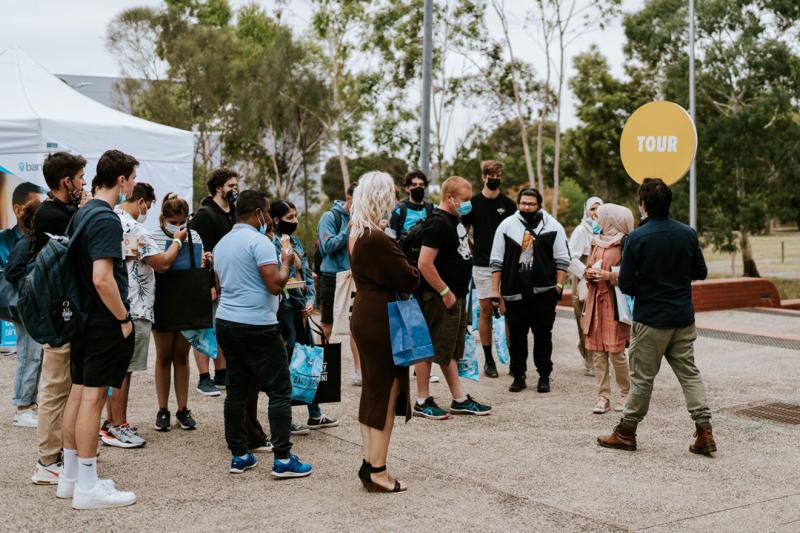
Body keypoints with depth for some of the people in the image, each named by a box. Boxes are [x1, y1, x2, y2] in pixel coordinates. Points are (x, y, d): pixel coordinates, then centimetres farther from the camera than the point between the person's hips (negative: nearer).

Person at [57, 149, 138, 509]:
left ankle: (71, 478, 23)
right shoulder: (106, 220, -18)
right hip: (104, 322, -9)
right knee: (93, 397, -5)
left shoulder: (81, 214, 11)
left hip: (83, 318, 10)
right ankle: (87, 487, 2)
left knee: (79, 392, 14)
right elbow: (102, 279, -26)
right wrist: (124, 318, -16)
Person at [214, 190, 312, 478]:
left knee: (236, 390, 11)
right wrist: (286, 262, -2)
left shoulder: (222, 244, 14)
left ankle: (239, 456, 14)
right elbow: (275, 285, -19)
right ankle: (283, 459, -5)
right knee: (279, 391, -3)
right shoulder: (259, 241, -12)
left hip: (226, 322, 8)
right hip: (257, 326, -8)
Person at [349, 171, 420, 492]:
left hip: (363, 314, 9)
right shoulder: (378, 239, -21)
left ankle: (369, 461, 22)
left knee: (373, 391, 16)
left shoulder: (356, 234, 8)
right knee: (386, 393, 0)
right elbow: (409, 280, -17)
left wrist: (402, 273, 1)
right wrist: (413, 272, 3)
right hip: (382, 319, -9)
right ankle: (377, 470, 5)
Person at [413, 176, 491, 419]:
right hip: (440, 297, -10)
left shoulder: (455, 220, 14)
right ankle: (422, 401, 7)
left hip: (456, 294, 10)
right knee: (431, 348, -1)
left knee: (451, 350, 15)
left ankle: (460, 399, 23)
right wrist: (445, 292, -20)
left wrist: (458, 292, 18)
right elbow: (425, 264, -25)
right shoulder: (438, 223, -18)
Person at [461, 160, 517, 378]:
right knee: (485, 311, 2)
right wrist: (471, 250, -2)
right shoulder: (473, 203, 3)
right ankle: (488, 359, 10)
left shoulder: (508, 204, 6)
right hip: (482, 265, 0)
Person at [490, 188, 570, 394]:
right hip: (514, 292, 1)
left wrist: (559, 286, -5)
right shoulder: (507, 226, 6)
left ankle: (544, 376, 15)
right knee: (516, 336, 6)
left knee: (543, 335, 4)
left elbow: (562, 259, 4)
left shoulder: (552, 226, 3)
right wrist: (495, 290, 3)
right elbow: (497, 261, 7)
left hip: (543, 292, -1)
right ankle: (518, 376, 17)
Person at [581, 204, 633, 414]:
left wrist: (610, 275, -19)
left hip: (615, 302, -6)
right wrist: (589, 273, 1)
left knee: (616, 351, -6)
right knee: (597, 351, 3)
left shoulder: (623, 243, -7)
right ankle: (603, 397, 8)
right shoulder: (596, 241, 14)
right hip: (596, 300, 6)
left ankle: (625, 393, 14)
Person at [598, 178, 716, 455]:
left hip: (650, 319, -4)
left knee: (642, 376, 5)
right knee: (689, 373, 10)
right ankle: (704, 432, 5)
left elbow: (625, 284, -10)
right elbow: (701, 272, 9)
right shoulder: (688, 234, -1)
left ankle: (626, 432, 17)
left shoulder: (637, 238, -14)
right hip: (684, 318, 4)